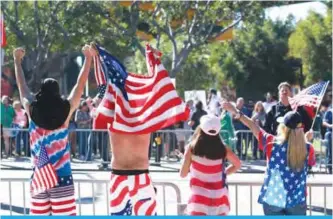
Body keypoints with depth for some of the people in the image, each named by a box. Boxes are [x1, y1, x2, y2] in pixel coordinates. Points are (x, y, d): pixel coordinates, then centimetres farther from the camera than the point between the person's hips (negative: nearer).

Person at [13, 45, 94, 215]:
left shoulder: (32, 110, 0)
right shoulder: (65, 110, -5)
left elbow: (22, 87, 15)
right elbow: (80, 85, 5)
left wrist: (17, 61, 29)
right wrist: (88, 57, 16)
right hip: (61, 177, -2)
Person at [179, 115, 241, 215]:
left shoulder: (192, 148, -12)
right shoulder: (223, 149, -6)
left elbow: (183, 174, -3)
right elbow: (237, 165, 11)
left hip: (199, 198, -2)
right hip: (219, 198, 3)